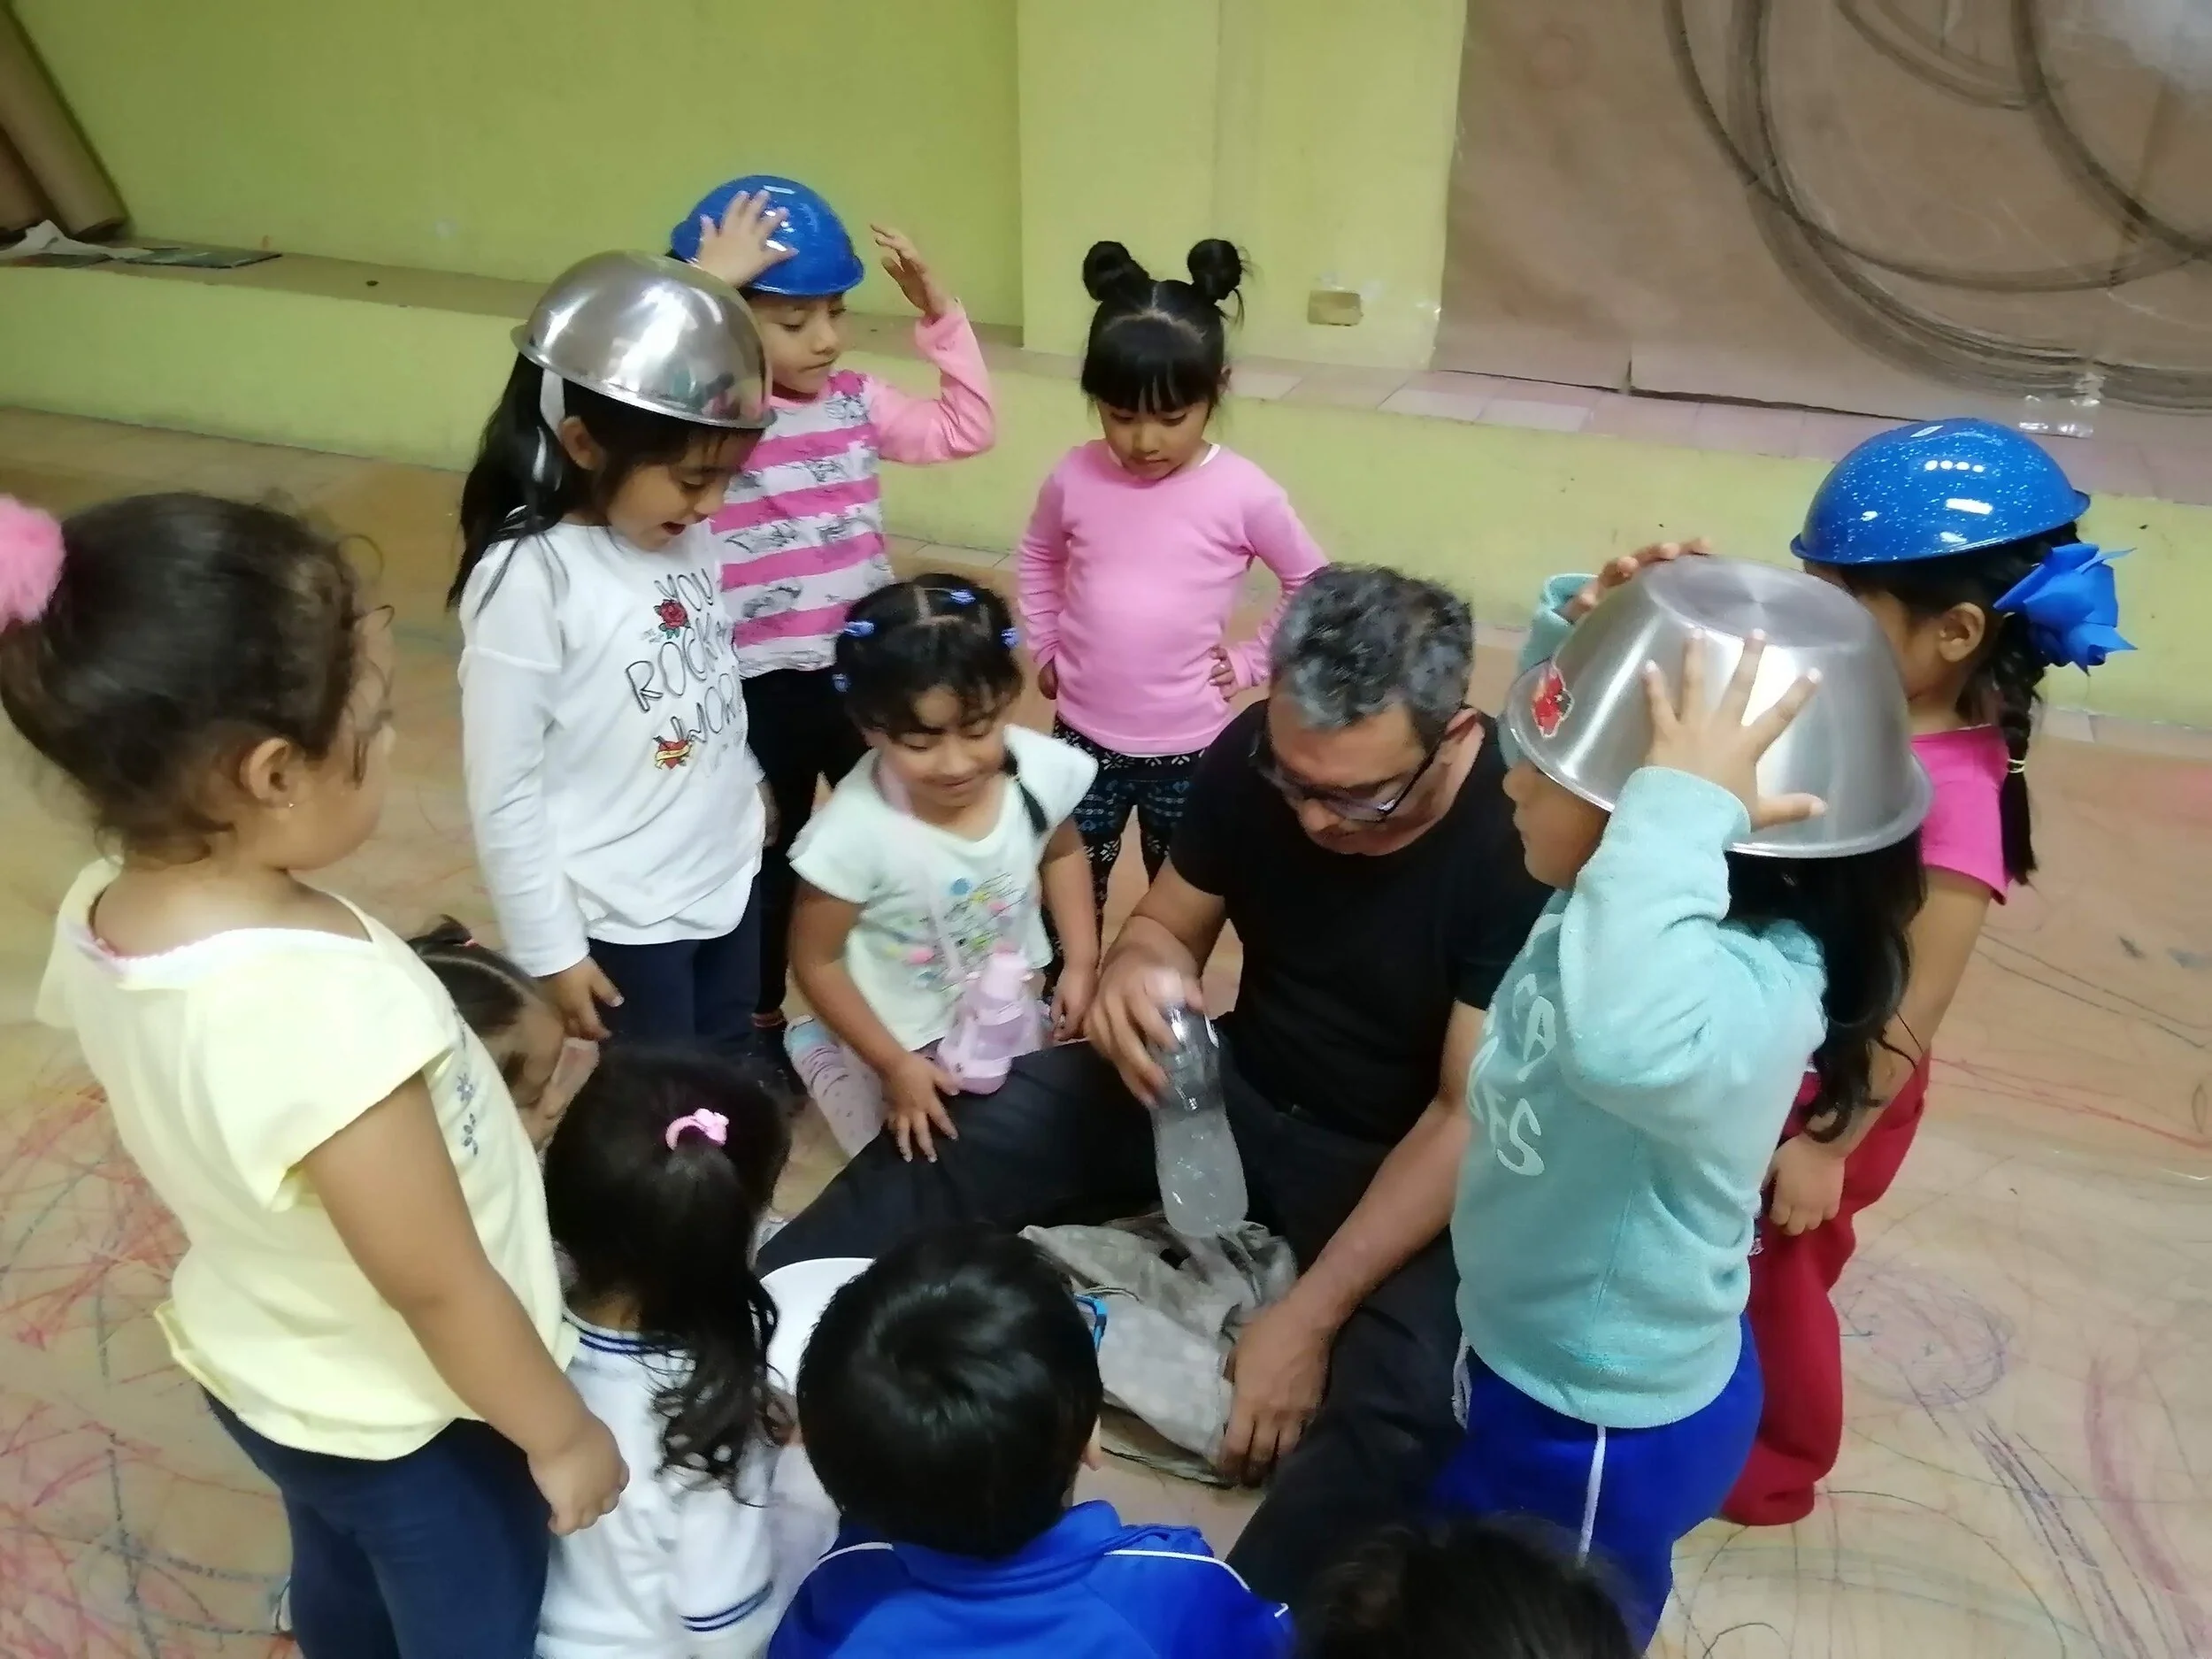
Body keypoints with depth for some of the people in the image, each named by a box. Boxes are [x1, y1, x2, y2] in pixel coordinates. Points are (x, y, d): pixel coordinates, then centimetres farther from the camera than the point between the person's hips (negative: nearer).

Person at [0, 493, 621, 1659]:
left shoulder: (98, 919, -17)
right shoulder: (329, 1004, -41)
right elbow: (438, 1289, -28)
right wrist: (561, 1433, -12)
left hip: (249, 1366, 7)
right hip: (409, 1418, -7)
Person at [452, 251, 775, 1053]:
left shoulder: (686, 535, -3)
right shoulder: (529, 577, -22)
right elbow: (504, 791, -18)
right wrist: (551, 950, -13)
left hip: (730, 876, 6)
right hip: (626, 915, -6)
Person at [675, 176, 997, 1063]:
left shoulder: (857, 400, 1)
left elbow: (967, 428, 7)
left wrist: (939, 312, -2)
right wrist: (709, 280, -37)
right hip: (762, 684, -5)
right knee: (770, 856, 15)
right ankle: (760, 1027, 38)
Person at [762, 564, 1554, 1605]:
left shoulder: (1521, 844, -27)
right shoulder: (1253, 756, -13)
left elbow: (1471, 1116, -24)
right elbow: (1168, 925, 2)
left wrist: (1312, 1315, -27)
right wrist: (1138, 969, -24)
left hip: (1406, 1161, -4)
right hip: (1240, 1085, 4)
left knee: (1406, 1401, -33)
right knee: (953, 1142, -12)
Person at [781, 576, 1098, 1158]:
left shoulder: (1041, 771, -24)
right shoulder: (857, 831, -35)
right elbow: (816, 960, -19)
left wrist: (1082, 962, -6)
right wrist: (894, 1066, -18)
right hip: (907, 1040, -4)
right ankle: (820, 1051, 37)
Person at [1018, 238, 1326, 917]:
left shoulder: (1244, 494, -14)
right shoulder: (1075, 479, -7)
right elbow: (1038, 557, 14)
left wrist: (1250, 661, -5)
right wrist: (1044, 645, 7)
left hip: (1188, 748, -2)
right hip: (1085, 737, 2)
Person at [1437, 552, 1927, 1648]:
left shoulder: (1755, 991, -37)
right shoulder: (1642, 903, -12)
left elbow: (1623, 1043, -62)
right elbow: (1570, 723, 6)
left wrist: (1682, 810, -53)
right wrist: (1575, 625, -14)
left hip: (1608, 1430, -8)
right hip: (1527, 1363, 8)